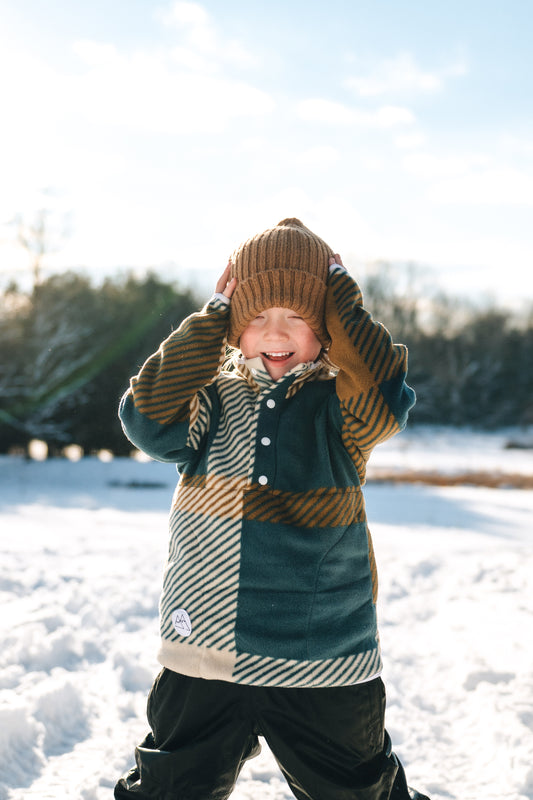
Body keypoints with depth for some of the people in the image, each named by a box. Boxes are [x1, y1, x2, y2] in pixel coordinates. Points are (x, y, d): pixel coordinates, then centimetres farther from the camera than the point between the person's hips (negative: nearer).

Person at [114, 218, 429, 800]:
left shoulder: (338, 407, -3)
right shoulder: (213, 399, 2)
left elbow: (385, 392, -24)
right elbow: (149, 420, -15)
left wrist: (338, 293, -14)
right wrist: (210, 320, -12)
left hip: (323, 666, -1)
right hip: (203, 662, 2)